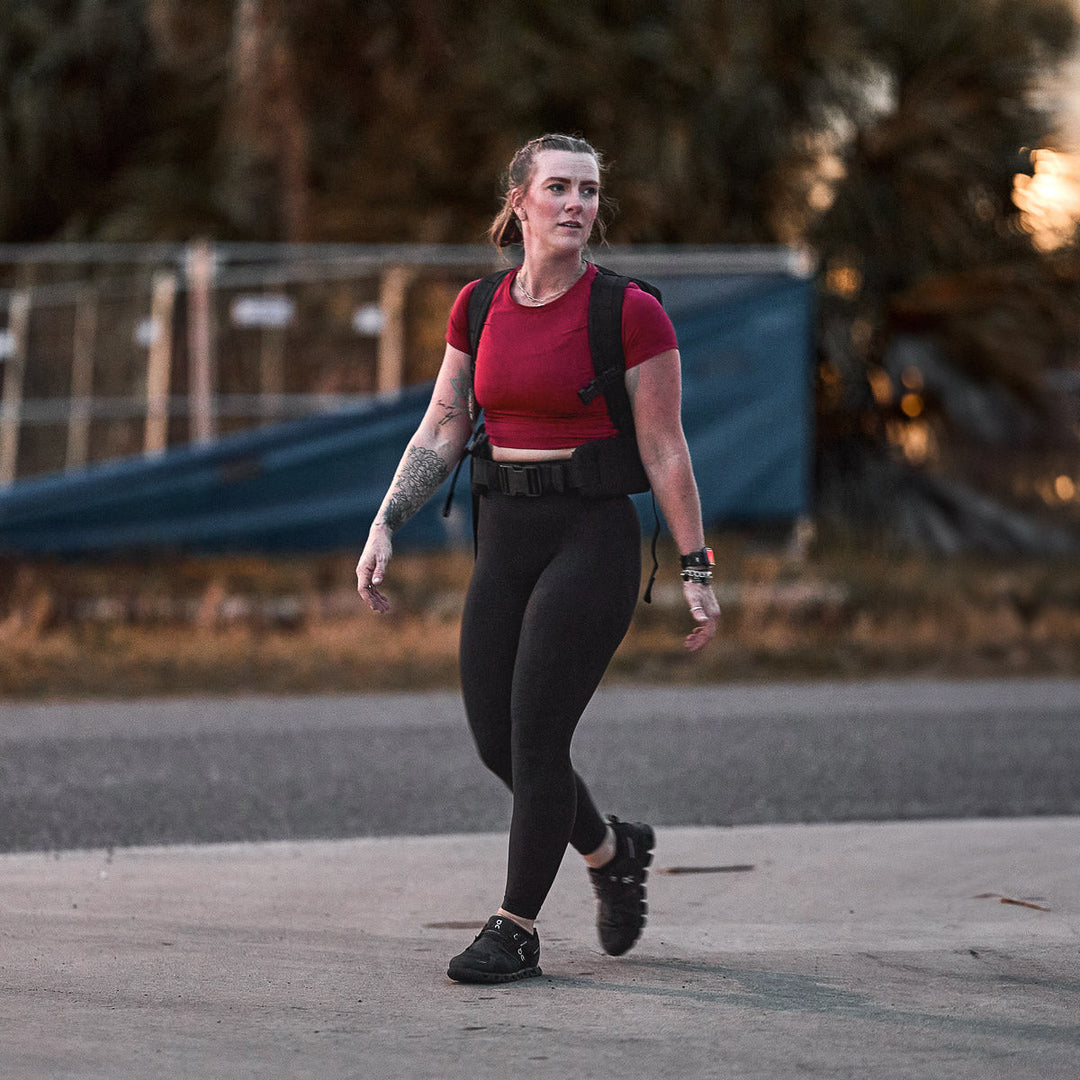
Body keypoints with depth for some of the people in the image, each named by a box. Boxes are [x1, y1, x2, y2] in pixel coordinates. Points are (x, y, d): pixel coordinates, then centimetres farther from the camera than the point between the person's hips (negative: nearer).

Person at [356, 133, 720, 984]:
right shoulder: (478, 308, 6)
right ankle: (611, 850, 34)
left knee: (535, 738, -9)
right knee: (495, 739, 7)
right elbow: (441, 434, 7)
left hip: (593, 538, -6)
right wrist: (384, 529, -4)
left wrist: (698, 572, -5)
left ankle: (516, 932, 4)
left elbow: (664, 452, -6)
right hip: (506, 538, 6)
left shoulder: (631, 314, -9)